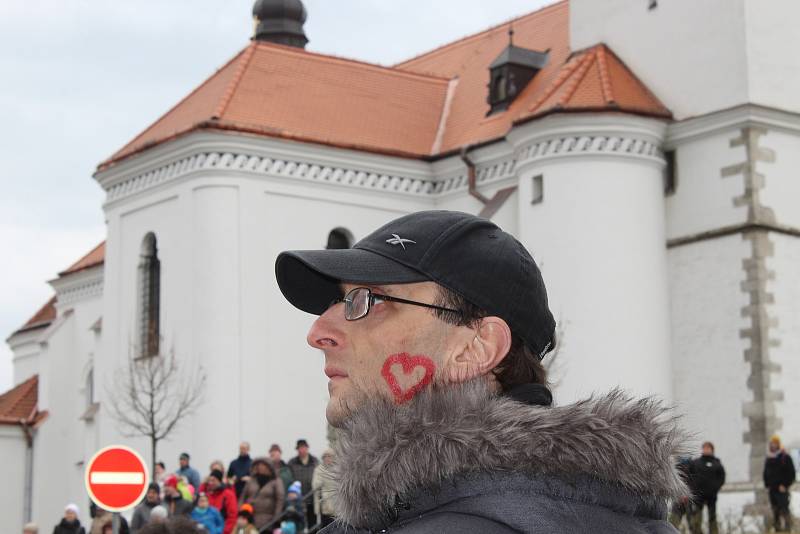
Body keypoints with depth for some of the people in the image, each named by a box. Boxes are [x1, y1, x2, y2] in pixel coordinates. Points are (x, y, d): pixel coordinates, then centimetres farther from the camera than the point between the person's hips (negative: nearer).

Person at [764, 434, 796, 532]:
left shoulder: (785, 457, -7)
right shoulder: (768, 459, 12)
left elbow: (791, 474, -9)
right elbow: (766, 473, 22)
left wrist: (785, 485, -14)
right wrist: (767, 484, 10)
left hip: (782, 490, -6)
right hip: (772, 490, 6)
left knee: (784, 511, -10)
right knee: (775, 512, 10)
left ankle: (787, 530, -9)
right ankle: (777, 529, 18)